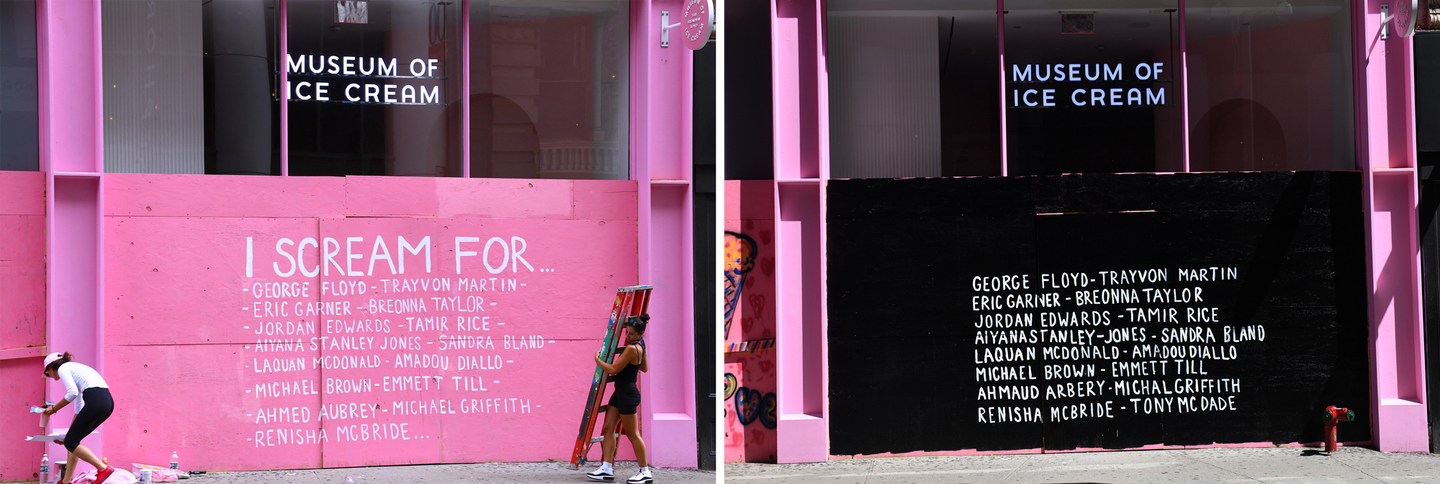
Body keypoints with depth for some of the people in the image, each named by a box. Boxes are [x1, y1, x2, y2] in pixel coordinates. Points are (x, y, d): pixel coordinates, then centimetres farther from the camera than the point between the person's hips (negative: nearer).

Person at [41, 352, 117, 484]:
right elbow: (79, 409, 36)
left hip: (95, 401, -9)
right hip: (107, 402, 9)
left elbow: (72, 393, -10)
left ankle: (103, 468, -10)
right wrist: (69, 433, 41)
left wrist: (54, 408, 4)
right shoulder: (74, 369, 33)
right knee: (73, 439, 18)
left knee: (71, 442, 0)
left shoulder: (62, 368, 7)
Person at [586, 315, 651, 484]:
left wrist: (598, 360, -4)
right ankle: (607, 469, 7)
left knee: (633, 434, -2)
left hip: (628, 394, -10)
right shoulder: (640, 346, 8)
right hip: (620, 392, 10)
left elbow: (613, 369, -20)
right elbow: (645, 368, 22)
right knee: (608, 428, 7)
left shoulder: (631, 349, -22)